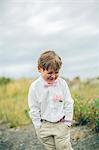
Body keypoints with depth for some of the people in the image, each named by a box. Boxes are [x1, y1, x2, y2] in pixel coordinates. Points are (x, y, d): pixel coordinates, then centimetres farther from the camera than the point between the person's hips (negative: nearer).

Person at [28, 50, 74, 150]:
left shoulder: (62, 83, -9)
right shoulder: (34, 87, -12)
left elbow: (69, 103, 0)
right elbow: (34, 109, -5)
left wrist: (67, 122, -1)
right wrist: (38, 127, -3)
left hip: (61, 124, 0)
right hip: (44, 126, 0)